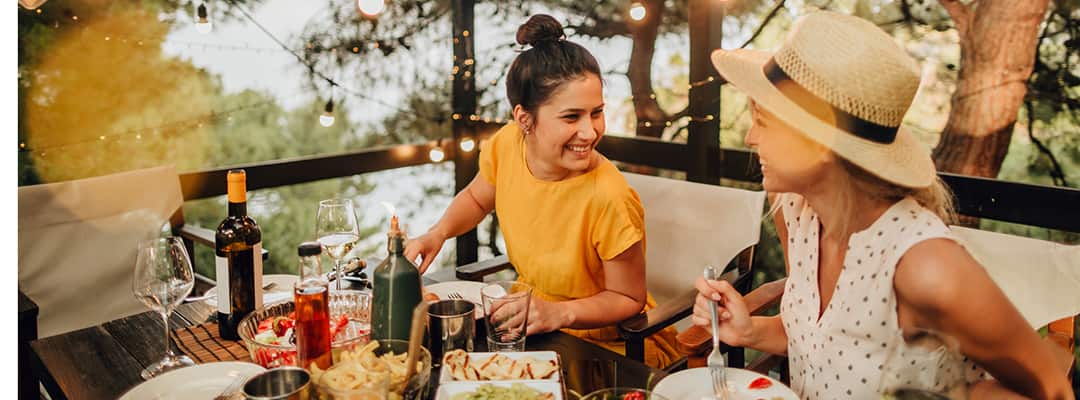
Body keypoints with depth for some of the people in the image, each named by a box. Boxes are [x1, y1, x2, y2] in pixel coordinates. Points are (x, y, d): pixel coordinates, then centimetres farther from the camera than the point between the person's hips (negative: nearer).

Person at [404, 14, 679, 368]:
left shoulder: (608, 198, -29)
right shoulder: (506, 144, -13)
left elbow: (629, 299, -14)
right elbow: (476, 198, 12)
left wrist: (560, 313, -28)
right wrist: (437, 234, -5)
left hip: (613, 348, -6)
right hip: (532, 323, 6)